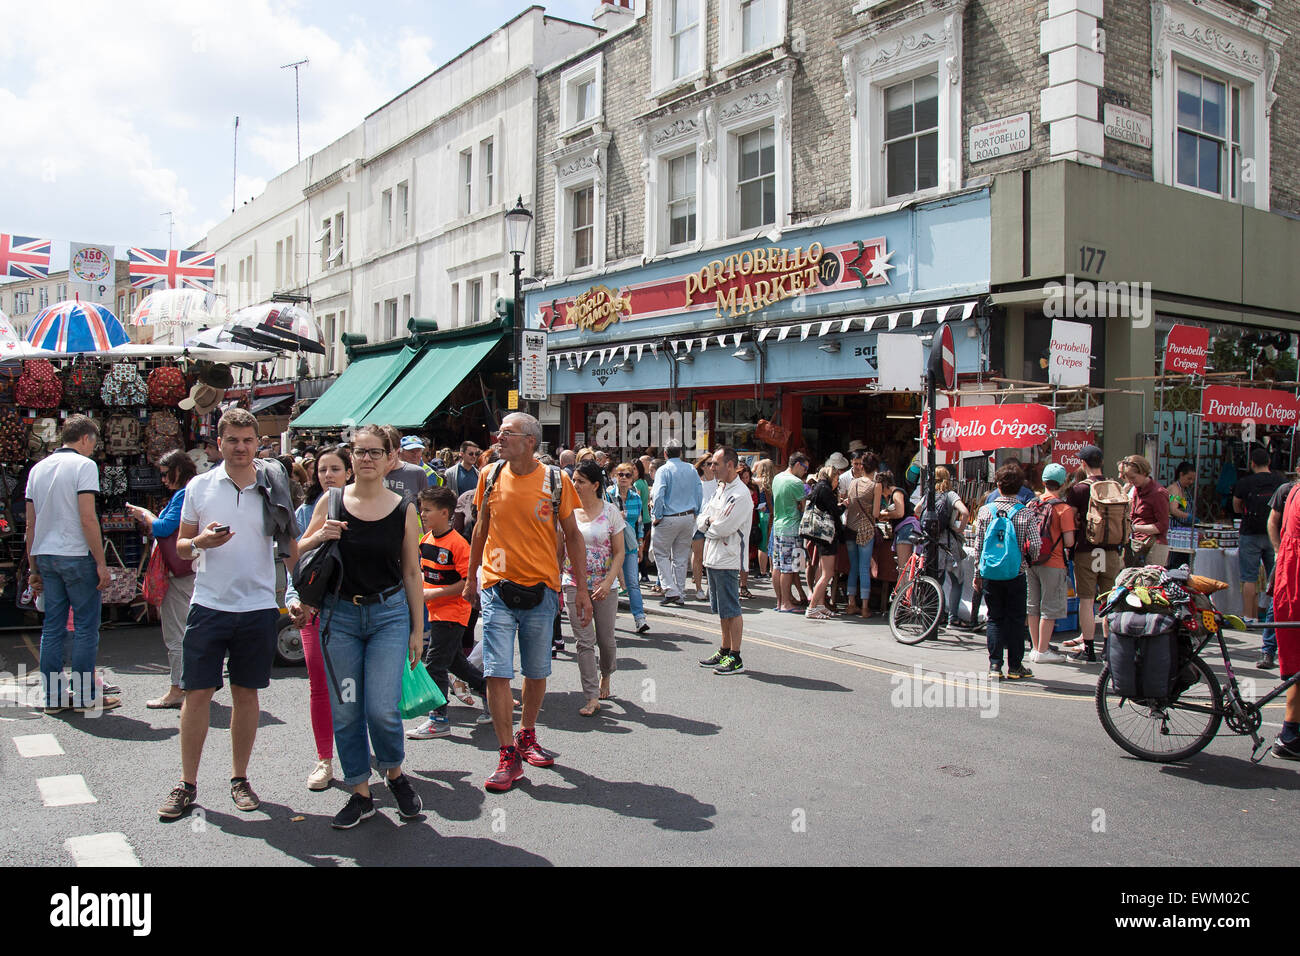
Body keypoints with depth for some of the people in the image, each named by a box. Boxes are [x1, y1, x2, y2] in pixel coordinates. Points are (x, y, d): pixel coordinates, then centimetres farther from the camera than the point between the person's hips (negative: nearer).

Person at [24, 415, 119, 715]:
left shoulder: (38, 468, 14)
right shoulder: (83, 465, -7)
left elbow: (30, 525, 14)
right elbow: (87, 518, -15)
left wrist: (34, 567, 19)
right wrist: (101, 563, -12)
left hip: (45, 556, 7)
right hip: (77, 556, -7)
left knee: (52, 628, 10)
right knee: (85, 628, 0)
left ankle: (53, 696, 15)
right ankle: (84, 696, 4)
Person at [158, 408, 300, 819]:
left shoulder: (273, 487, 2)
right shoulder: (200, 486, 3)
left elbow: (290, 544, 9)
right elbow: (181, 545, 8)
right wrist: (200, 543, -15)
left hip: (259, 606, 0)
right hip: (209, 605, 0)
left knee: (246, 692, 9)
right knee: (197, 693, 2)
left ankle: (239, 778, 22)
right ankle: (187, 784, 14)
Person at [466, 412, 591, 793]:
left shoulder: (556, 480, -4)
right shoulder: (490, 476, 2)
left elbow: (572, 536, 2)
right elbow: (481, 529, 13)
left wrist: (582, 587, -1)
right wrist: (471, 578, 16)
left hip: (541, 590, 0)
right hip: (498, 589, 0)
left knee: (537, 672, 11)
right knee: (497, 673, -6)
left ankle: (526, 736, 33)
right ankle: (508, 756, 4)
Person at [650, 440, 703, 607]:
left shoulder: (663, 470, -10)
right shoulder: (691, 470, 6)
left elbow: (658, 495, -18)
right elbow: (699, 492, 7)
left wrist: (657, 516, -9)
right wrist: (695, 513, 14)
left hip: (669, 518, -5)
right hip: (688, 517, 5)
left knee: (661, 554, 6)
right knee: (681, 557, 11)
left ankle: (671, 591, -6)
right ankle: (680, 595, 14)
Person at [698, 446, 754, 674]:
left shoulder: (740, 495, -15)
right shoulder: (719, 490, 15)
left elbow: (723, 528, -21)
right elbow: (700, 521, 14)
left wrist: (709, 524, -1)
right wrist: (710, 521, -7)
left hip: (727, 561, -9)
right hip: (713, 558, 9)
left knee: (731, 610, -3)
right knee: (722, 610, 16)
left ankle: (735, 658, 4)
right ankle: (725, 651, 26)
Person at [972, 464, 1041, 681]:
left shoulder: (986, 511, -3)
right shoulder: (1026, 513, -7)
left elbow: (978, 544, -1)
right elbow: (1035, 545, -10)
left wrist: (977, 572, 9)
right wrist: (1029, 561, 12)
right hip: (1016, 575, -1)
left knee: (995, 619, 9)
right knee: (1016, 620, 8)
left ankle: (995, 665, 6)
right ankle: (1015, 666, 12)